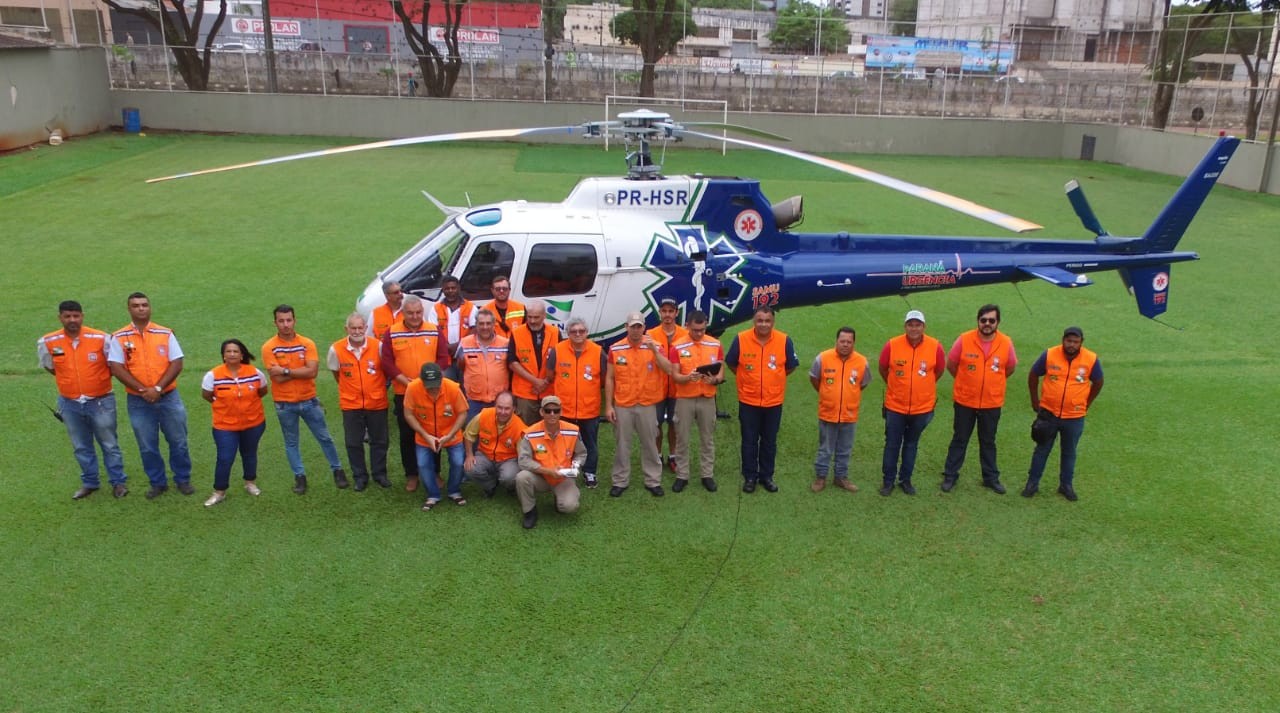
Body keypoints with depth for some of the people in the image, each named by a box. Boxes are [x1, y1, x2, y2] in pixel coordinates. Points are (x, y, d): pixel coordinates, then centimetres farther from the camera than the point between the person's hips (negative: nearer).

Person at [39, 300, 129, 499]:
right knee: (81, 447, 15)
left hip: (101, 402, -2)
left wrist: (99, 378, 2)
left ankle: (118, 482, 21)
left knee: (110, 445, 9)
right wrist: (69, 379, 10)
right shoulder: (48, 342, -7)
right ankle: (89, 483, 30)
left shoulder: (101, 338, -14)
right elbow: (48, 365, 13)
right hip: (70, 404, 3)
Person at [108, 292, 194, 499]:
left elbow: (177, 364, -5)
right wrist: (142, 390, -16)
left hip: (168, 397, 0)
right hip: (138, 401, 0)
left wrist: (158, 388, -16)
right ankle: (157, 483, 24)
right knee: (147, 446, 9)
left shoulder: (165, 334, 0)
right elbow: (117, 368, -8)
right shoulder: (119, 337, -2)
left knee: (178, 441, 8)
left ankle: (183, 480, 23)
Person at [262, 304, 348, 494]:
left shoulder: (307, 344, -6)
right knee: (291, 442, 12)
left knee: (324, 437, 10)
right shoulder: (269, 347, -10)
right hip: (284, 404, -1)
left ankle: (337, 471, 24)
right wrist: (302, 371, -15)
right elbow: (277, 377, -18)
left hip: (309, 400, 1)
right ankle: (299, 477, 24)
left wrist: (286, 371, -19)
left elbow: (313, 371, -18)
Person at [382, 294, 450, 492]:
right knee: (407, 435, 7)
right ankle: (411, 475, 18)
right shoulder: (392, 333, -2)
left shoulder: (434, 331, 0)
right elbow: (387, 362, -5)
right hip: (403, 393, 0)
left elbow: (443, 358, -1)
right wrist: (406, 381, -14)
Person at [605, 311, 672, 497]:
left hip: (647, 405, 0)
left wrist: (654, 350, -27)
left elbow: (668, 369, -15)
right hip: (622, 406, 0)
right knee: (621, 445, 9)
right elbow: (609, 379, 1)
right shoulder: (615, 349, -2)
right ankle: (620, 481, 20)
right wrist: (608, 406, -2)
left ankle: (653, 481, 20)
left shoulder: (654, 347, -2)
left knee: (650, 444, 9)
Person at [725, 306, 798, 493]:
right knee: (749, 441, 9)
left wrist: (773, 378, 6)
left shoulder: (784, 340, -10)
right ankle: (750, 477, 22)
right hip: (748, 401, -1)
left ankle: (766, 476, 27)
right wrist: (747, 378, 5)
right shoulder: (741, 339, -12)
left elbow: (791, 366, 5)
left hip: (774, 401, 1)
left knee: (769, 441, 13)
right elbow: (731, 364, 3)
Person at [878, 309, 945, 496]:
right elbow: (883, 369, 3)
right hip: (895, 406, -1)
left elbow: (939, 371, 5)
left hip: (922, 407, 1)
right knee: (892, 444, 10)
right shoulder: (892, 345, -15)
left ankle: (905, 479, 30)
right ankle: (888, 481, 23)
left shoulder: (935, 347, -13)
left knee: (911, 444, 16)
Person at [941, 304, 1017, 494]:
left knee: (988, 442, 16)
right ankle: (950, 475, 23)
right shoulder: (964, 340, -14)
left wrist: (992, 382, 10)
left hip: (992, 403, 1)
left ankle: (991, 477, 30)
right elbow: (951, 364, -1)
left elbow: (1010, 368, 8)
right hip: (964, 401, -1)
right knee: (959, 439, 11)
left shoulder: (1006, 343, -9)